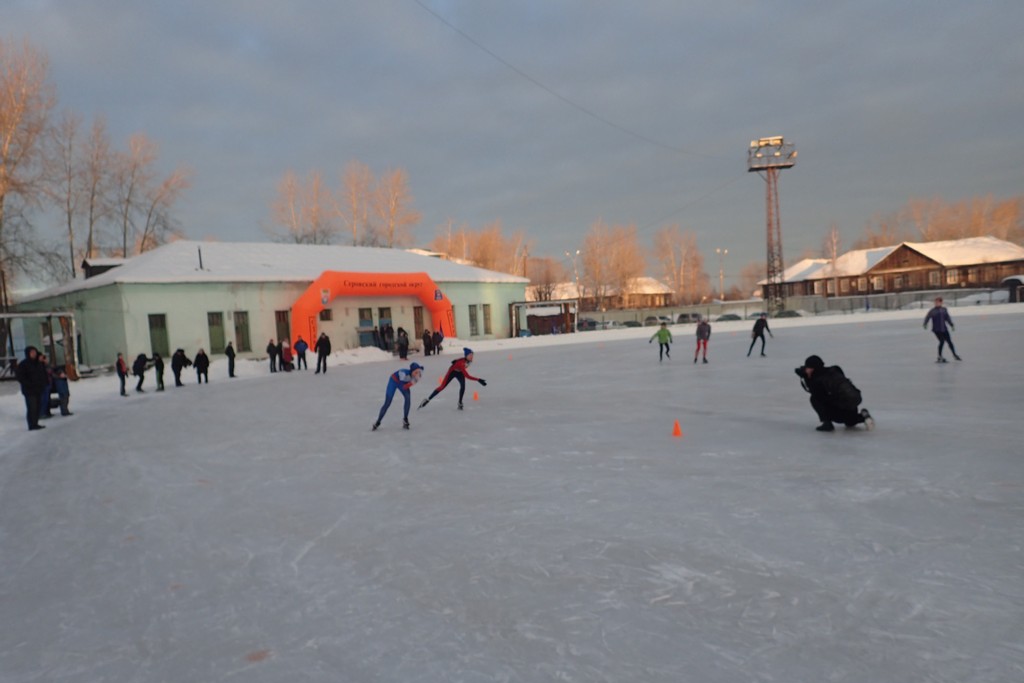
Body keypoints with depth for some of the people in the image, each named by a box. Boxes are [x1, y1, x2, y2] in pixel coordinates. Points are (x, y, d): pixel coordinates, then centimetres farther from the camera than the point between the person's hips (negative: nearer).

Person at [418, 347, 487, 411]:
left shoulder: (469, 360, -23)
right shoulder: (461, 362, -43)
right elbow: (467, 376, -46)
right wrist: (478, 380, -51)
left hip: (460, 372, 5)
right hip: (452, 371, -5)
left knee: (463, 386, -19)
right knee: (442, 387, -4)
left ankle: (460, 403, -4)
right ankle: (427, 400, 7)